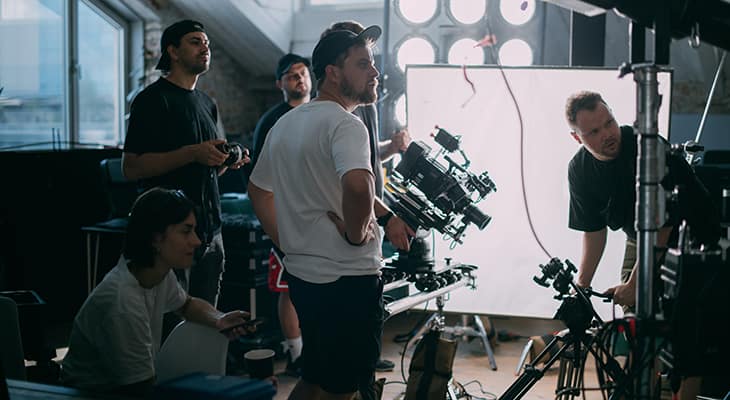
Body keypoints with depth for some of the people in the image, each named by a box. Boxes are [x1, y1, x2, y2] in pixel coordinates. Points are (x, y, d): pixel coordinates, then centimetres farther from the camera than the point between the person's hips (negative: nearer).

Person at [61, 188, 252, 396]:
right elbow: (143, 389, -25)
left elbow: (187, 304, 18)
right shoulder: (122, 304, -30)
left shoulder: (162, 275, -5)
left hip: (130, 387, 8)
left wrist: (218, 320, -4)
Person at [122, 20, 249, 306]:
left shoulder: (207, 104, 18)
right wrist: (192, 153, -22)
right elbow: (131, 167, -15)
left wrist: (228, 162, 3)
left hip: (210, 230, 7)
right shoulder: (152, 99, -7)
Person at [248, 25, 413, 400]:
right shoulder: (344, 123, -17)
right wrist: (356, 234, -20)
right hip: (349, 280, -9)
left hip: (301, 274, 9)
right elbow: (358, 185, -37)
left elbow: (257, 189, 24)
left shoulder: (285, 124, 13)